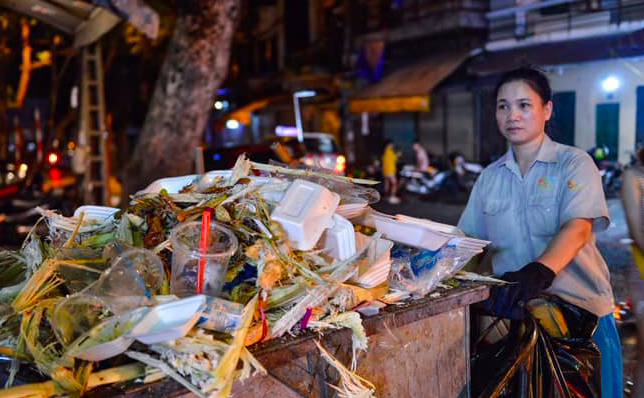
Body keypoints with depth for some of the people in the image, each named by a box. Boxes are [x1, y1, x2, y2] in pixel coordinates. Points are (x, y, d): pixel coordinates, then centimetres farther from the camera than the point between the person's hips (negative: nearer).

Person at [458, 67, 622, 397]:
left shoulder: (575, 163, -6)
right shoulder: (489, 178, 7)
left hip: (582, 309, -3)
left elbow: (577, 229, -22)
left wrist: (540, 271, -40)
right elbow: (467, 240, 9)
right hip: (516, 311, 3)